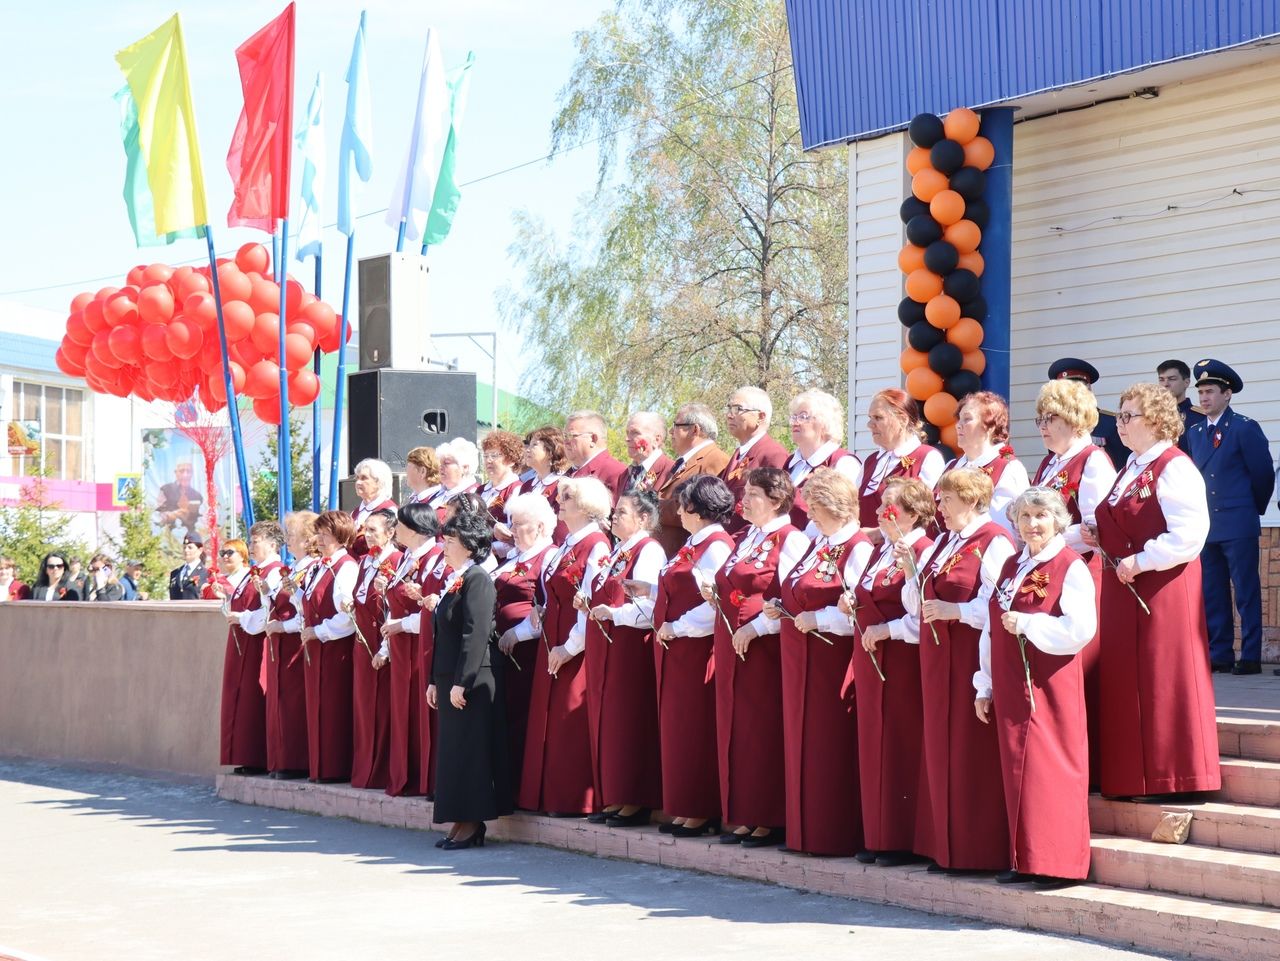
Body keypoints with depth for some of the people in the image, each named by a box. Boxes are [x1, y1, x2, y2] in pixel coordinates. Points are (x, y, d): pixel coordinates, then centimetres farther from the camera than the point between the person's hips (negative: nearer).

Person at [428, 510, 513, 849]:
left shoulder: (477, 580, -13)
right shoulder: (454, 581, 16)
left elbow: (475, 635, -21)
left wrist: (461, 682, -23)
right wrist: (435, 681, 18)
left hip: (472, 682, -10)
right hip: (450, 681, 10)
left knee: (469, 750, -5)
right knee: (452, 750, 11)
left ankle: (472, 825, 0)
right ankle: (462, 822, 16)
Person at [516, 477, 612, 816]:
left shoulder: (596, 546, -12)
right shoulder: (564, 547, 16)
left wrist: (570, 647, -19)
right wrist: (538, 612, 5)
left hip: (577, 651, -9)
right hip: (551, 645, 9)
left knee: (571, 723, -5)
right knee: (547, 722, 10)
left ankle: (575, 798, 1)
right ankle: (552, 796, 16)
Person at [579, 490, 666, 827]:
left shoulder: (649, 551, -8)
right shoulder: (613, 553, 19)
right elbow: (594, 595, 25)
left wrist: (613, 613, -23)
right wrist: (586, 604, 5)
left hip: (631, 647, -9)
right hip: (602, 646, 9)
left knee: (629, 722, -6)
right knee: (603, 721, 9)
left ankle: (636, 802, 0)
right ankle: (614, 799, 15)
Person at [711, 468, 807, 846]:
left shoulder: (790, 541, -8)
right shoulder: (743, 539, 18)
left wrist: (755, 629, -21)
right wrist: (715, 595, 6)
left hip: (764, 649, -8)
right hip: (731, 650, 8)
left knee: (764, 730, -5)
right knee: (733, 730, 9)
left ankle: (770, 818, 2)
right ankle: (742, 816, 15)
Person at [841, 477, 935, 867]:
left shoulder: (922, 553, -12)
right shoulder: (881, 549, 16)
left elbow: (923, 618, -19)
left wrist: (886, 630, -19)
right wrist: (852, 603, 6)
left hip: (901, 663, -9)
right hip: (870, 662, 9)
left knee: (900, 751, -4)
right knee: (873, 749, 11)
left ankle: (904, 841, 3)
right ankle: (879, 838, 17)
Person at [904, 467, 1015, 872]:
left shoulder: (994, 543, -9)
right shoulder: (943, 543, 17)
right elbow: (914, 603, 17)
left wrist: (953, 611, -21)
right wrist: (912, 571, 1)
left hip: (975, 656, -9)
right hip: (938, 659, 9)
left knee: (974, 756, -5)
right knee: (942, 751, 10)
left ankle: (979, 848, 2)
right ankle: (948, 845, 17)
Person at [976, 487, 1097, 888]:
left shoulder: (1071, 568, -7)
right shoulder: (1010, 566, 14)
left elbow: (1080, 630, -19)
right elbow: (991, 629, 16)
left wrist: (1025, 623, -16)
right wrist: (985, 687, 12)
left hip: (1049, 688, -7)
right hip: (1011, 689, 7)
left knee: (1049, 770, -6)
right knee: (1017, 770, 8)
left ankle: (1058, 863, 0)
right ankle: (1025, 859, 15)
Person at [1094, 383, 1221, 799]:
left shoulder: (1174, 468, -12)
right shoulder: (1132, 468, 17)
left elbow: (1187, 535, -21)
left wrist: (1140, 561, -18)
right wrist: (1100, 536, 8)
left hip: (1163, 588, -9)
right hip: (1125, 588, 9)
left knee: (1164, 680, -4)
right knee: (1126, 680, 9)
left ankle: (1173, 776, 3)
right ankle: (1136, 776, 16)